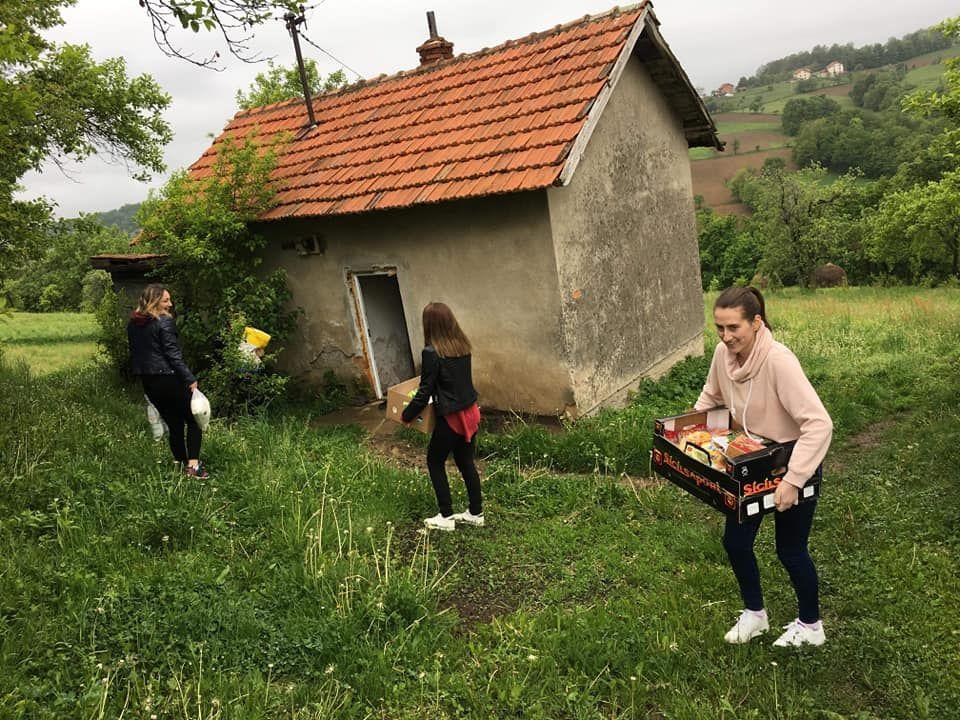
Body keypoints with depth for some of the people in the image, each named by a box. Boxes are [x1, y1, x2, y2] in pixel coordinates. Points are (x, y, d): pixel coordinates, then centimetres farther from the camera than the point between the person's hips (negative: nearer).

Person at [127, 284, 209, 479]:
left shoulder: (133, 324, 11)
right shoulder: (165, 322, -13)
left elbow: (134, 353, 16)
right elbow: (173, 354, -18)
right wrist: (190, 379, -17)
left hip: (147, 381, 7)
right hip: (169, 378, -7)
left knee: (174, 423, 16)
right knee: (193, 420, 3)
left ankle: (181, 463, 20)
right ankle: (193, 464, -8)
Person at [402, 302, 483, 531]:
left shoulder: (432, 353, -19)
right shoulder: (462, 345, 2)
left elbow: (425, 391, -14)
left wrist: (407, 415, 1)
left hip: (451, 417, -7)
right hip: (470, 412, 7)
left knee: (435, 462, 12)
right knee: (466, 462, 18)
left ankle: (446, 517, 16)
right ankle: (476, 513, 27)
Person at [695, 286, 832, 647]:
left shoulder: (778, 360, -33)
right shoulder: (723, 353, -11)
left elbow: (819, 423, -36)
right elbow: (711, 396, 10)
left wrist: (793, 480, -41)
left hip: (794, 465, -6)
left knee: (790, 549, 10)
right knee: (735, 542, 12)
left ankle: (810, 625, 37)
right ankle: (754, 613, 38)